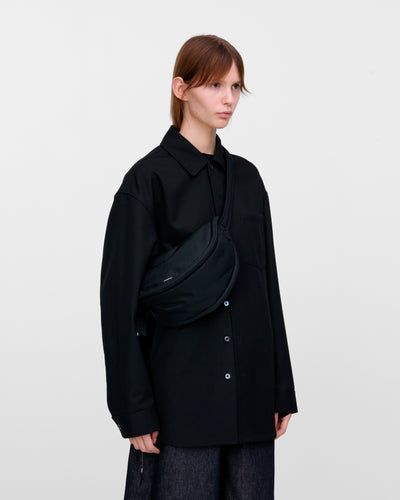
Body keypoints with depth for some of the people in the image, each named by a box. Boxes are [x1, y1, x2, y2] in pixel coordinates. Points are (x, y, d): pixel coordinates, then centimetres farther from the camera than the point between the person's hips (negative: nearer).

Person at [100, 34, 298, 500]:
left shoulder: (246, 177, 10)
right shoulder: (149, 178, -6)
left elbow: (267, 286, 13)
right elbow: (121, 298, -8)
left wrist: (281, 390, 10)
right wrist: (135, 410, -11)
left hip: (250, 394, 5)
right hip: (183, 395, -5)